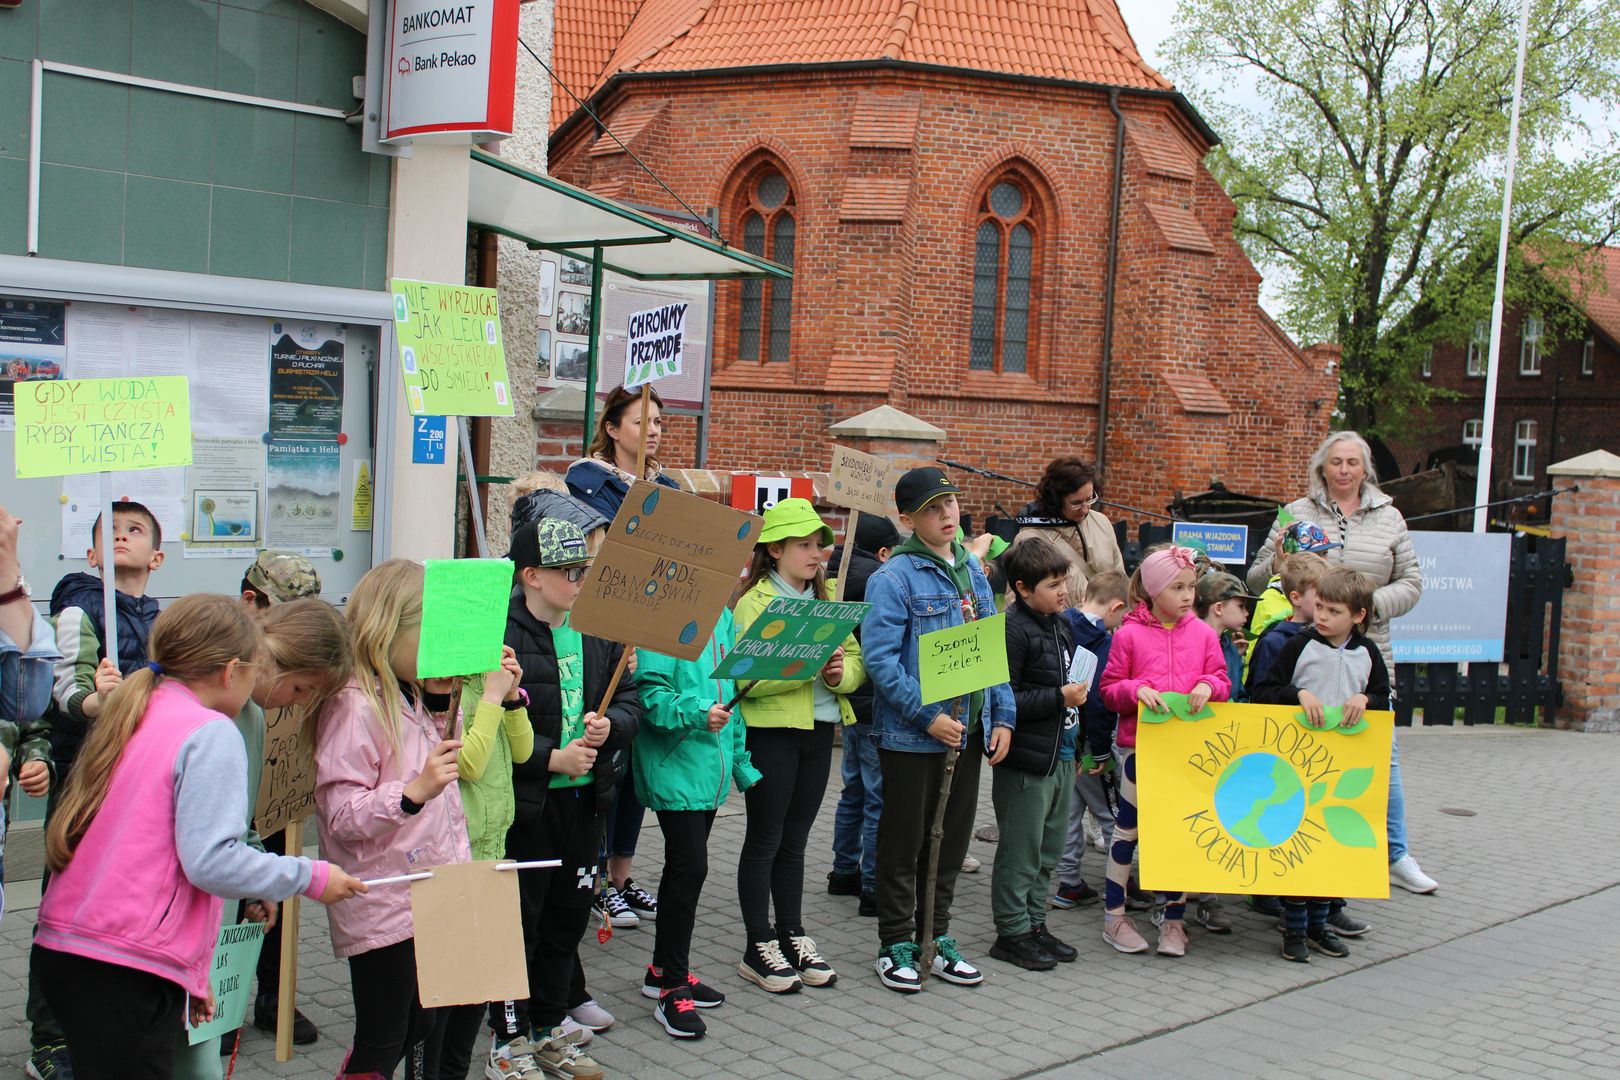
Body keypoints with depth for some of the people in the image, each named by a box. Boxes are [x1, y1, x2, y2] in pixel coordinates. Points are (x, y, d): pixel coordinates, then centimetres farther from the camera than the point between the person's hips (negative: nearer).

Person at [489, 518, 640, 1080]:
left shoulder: (598, 629, 6)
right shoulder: (502, 636, -15)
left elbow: (631, 698, 11)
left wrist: (609, 724, -11)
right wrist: (551, 759, -20)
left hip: (586, 798, 6)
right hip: (525, 804, -6)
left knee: (567, 917, 16)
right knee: (518, 924, 4)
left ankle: (549, 1030, 31)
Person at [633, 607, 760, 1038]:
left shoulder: (721, 615, 12)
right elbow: (650, 695, -18)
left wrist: (741, 762, 19)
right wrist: (696, 712, -32)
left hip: (711, 769, 8)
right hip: (675, 767, -8)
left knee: (684, 867, 16)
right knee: (690, 868, -10)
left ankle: (665, 970, 29)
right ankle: (671, 990, 1)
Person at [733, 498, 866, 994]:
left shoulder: (826, 599, 13)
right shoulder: (755, 601, -8)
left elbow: (857, 662, 8)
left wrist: (839, 671, -13)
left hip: (819, 730, 6)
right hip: (770, 732, -6)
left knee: (794, 840, 14)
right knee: (765, 840, 3)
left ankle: (793, 937, 23)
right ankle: (759, 948, 11)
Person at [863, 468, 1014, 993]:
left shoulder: (974, 572, 10)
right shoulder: (894, 578, -11)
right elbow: (880, 658, -18)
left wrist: (1002, 717, 6)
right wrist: (927, 716, -22)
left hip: (968, 731, 6)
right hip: (911, 734, -6)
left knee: (951, 841, 15)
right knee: (904, 843, 5)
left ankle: (936, 938, 28)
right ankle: (897, 945, 18)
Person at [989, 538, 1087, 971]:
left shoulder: (1061, 624, 12)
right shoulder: (1013, 630, -17)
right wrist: (1060, 697, -20)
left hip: (1060, 755, 9)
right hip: (1025, 761, -9)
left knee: (1048, 851, 17)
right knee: (1020, 853, 1)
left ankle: (1034, 924, 28)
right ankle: (1012, 933, 12)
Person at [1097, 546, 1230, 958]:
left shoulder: (1203, 634, 3)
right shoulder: (1129, 634, -5)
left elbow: (1222, 682, 8)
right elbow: (1108, 688, -2)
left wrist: (1208, 686, -14)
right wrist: (1136, 691, -20)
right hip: (1138, 744, -2)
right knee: (1127, 828, 8)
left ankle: (1174, 919, 20)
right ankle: (1114, 915, 20)